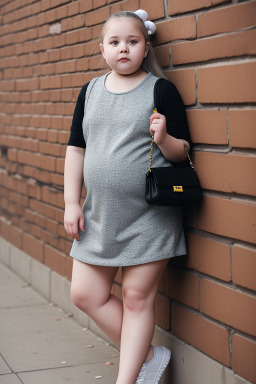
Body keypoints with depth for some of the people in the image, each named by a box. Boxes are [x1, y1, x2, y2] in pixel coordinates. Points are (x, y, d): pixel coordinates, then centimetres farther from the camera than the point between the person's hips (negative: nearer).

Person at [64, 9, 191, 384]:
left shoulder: (162, 90, -5)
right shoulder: (90, 91, 8)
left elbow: (182, 153, -3)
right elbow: (76, 148, 10)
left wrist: (164, 138, -25)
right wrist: (72, 202, 4)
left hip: (149, 216, -5)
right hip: (100, 213, 5)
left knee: (137, 298, 0)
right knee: (85, 294, 6)